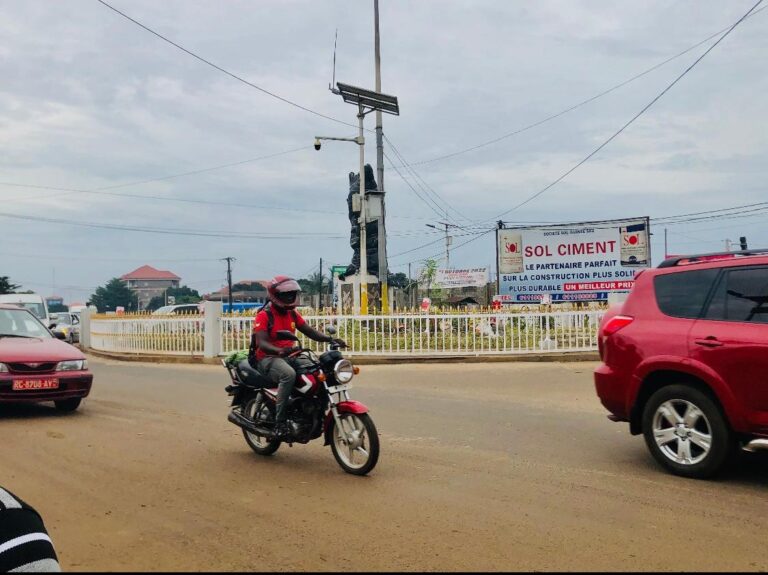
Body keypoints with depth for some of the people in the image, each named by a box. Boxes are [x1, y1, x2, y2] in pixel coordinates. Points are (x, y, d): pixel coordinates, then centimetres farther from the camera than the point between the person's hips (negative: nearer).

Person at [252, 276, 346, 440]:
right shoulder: (264, 315, -10)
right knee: (289, 374, -38)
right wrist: (281, 351, -40)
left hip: (288, 357, 7)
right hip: (268, 359, -7)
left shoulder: (292, 314, 13)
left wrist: (330, 339, -9)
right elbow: (261, 343, -21)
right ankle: (279, 421, -35)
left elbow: (310, 331, 9)